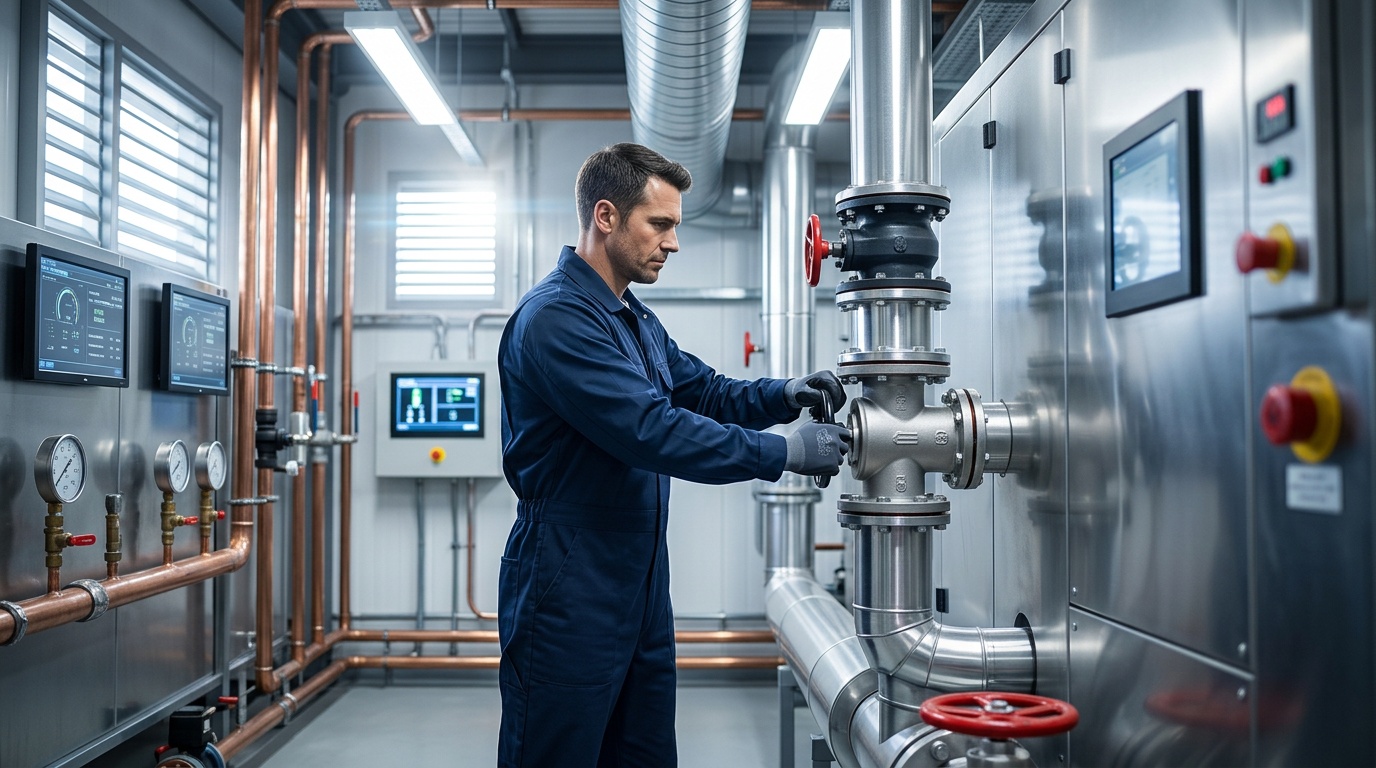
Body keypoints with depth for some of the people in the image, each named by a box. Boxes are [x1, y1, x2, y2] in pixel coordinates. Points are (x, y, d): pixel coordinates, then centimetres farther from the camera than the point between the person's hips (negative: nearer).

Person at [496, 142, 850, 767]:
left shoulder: (639, 322, 15)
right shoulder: (554, 317, -19)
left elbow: (701, 391, 17)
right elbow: (651, 430, -26)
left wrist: (784, 395, -3)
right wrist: (785, 452, -21)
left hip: (640, 590, 9)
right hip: (570, 595, -9)